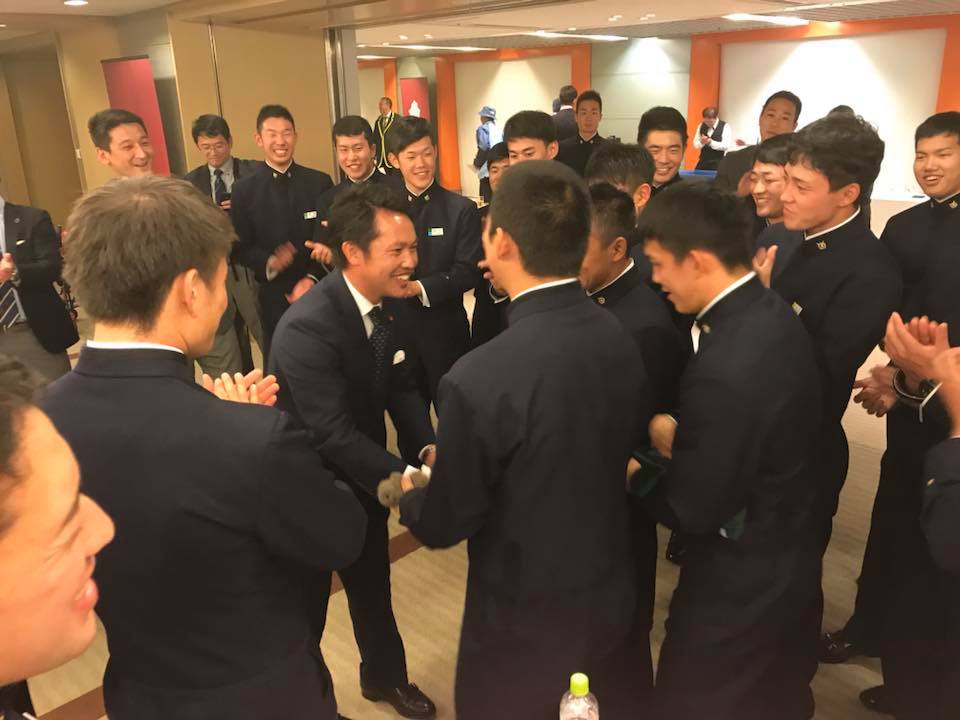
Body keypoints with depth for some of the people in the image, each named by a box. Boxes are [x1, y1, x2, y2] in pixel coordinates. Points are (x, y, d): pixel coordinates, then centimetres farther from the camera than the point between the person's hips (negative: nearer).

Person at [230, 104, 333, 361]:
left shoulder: (320, 182, 0)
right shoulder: (244, 190, -1)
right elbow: (239, 248, 1)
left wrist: (312, 278, -13)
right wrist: (269, 262, -19)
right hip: (274, 297, 0)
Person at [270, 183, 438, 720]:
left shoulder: (386, 303, -9)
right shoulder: (307, 327, -33)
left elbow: (402, 387, -1)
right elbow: (334, 434, -34)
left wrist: (428, 448, -16)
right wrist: (408, 477, -36)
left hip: (363, 480, 7)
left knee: (374, 588, 26)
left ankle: (386, 676, 52)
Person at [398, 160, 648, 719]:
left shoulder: (481, 378, -32)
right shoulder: (620, 338, -10)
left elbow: (444, 525, -19)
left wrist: (409, 497, 5)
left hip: (525, 623, -5)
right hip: (615, 597, 6)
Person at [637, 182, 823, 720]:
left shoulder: (725, 370, -35)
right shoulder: (772, 314, -6)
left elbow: (694, 511, -25)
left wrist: (634, 473, -9)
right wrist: (681, 434, 1)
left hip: (741, 579, -8)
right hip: (785, 552, 9)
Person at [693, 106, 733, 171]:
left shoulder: (725, 126, -7)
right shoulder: (701, 126, 7)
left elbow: (726, 146, -15)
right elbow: (695, 144, 9)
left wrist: (711, 142, -27)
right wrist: (701, 142, -15)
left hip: (718, 163, -5)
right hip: (703, 162, 5)